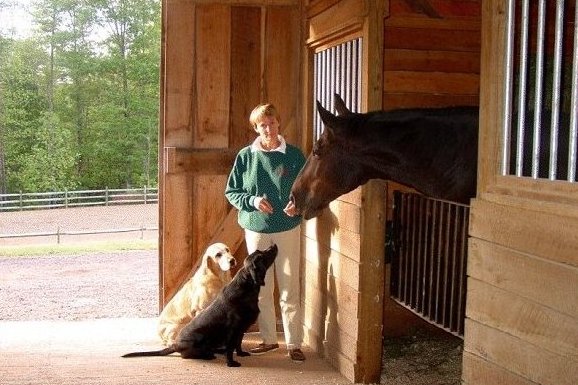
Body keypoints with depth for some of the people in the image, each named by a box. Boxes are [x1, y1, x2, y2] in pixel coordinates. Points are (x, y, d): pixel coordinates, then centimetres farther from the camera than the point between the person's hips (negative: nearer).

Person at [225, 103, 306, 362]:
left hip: (288, 229, -1)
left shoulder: (294, 155, -2)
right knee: (262, 289, 10)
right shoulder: (245, 156, 0)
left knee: (290, 291, 0)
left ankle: (294, 344, 10)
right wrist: (252, 200, -14)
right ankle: (268, 339, 25)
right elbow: (231, 192, 4)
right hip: (256, 230, 2)